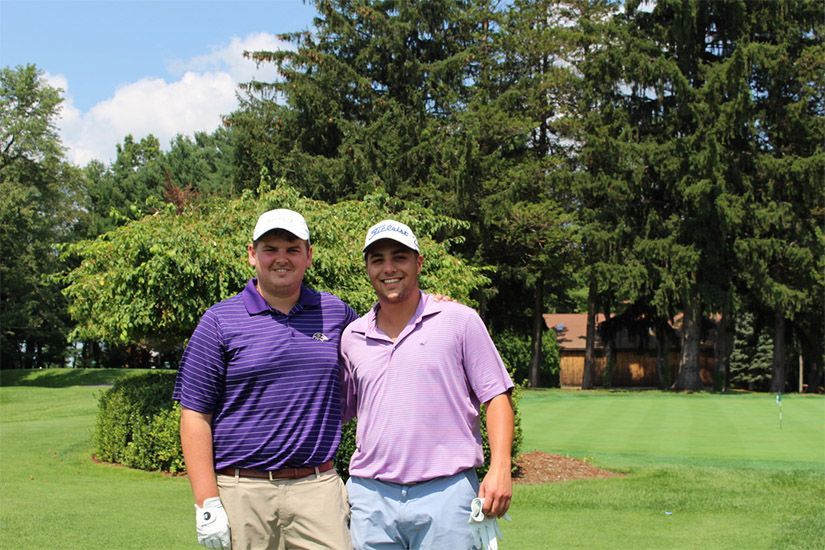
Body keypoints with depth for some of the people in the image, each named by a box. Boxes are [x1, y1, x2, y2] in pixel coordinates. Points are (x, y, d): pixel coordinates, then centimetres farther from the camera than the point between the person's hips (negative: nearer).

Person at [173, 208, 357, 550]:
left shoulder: (335, 313, 10)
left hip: (318, 488, 2)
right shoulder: (219, 322, 1)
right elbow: (195, 416, -2)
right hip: (243, 492, -2)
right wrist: (207, 504, -9)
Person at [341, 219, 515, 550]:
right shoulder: (352, 337, 12)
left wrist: (500, 469, -10)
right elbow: (339, 410, 19)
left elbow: (496, 397, 1)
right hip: (371, 496, 3)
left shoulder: (460, 321, 2)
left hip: (447, 490, -3)